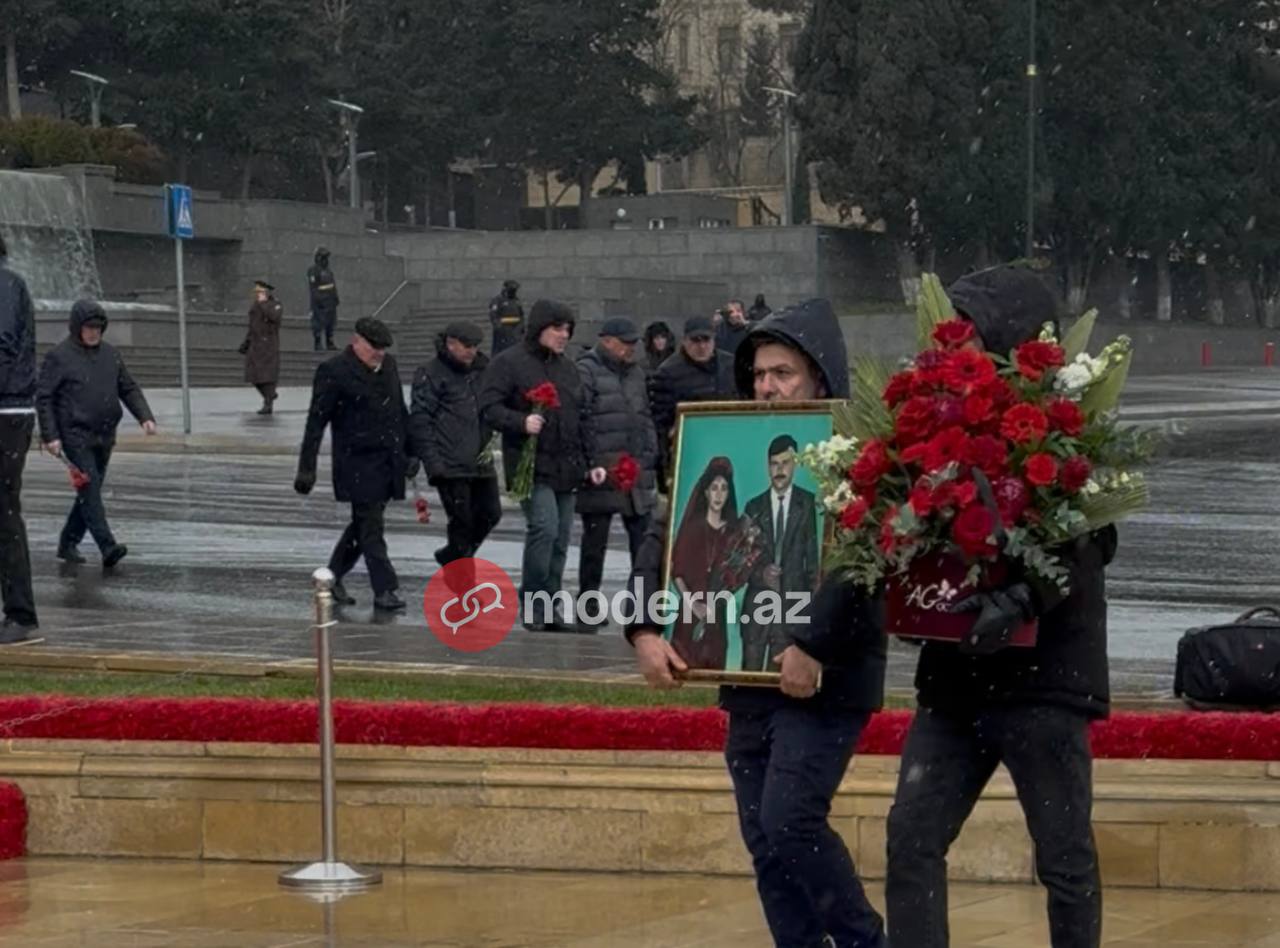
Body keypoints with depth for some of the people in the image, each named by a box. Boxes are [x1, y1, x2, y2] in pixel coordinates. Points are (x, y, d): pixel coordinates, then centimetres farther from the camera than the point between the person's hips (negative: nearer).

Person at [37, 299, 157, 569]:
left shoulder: (110, 354, 12)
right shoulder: (59, 357, -5)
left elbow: (129, 389, 16)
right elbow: (44, 398, -6)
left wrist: (145, 416, 1)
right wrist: (50, 436, -13)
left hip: (105, 436, 7)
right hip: (76, 436, -6)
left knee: (90, 492, 10)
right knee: (89, 491, -14)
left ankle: (68, 544, 22)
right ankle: (107, 547, -23)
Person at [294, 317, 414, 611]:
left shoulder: (388, 366, 11)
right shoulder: (333, 372, -10)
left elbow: (401, 413, 21)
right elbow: (316, 422, -9)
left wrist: (409, 453, 20)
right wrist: (307, 468, -12)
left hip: (388, 463, 7)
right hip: (358, 463, -7)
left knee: (364, 524, 13)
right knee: (370, 525, -6)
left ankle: (333, 578, 27)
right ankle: (383, 590, -3)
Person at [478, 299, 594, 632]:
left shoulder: (568, 369, 20)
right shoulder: (508, 363, -2)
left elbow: (580, 421, 24)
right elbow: (489, 408, -9)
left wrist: (591, 461, 18)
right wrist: (522, 422, -25)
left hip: (566, 467, 7)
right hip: (532, 466, -7)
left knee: (560, 539, 6)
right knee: (544, 526, -20)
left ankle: (549, 610, 13)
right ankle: (532, 605, -9)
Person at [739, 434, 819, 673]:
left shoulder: (808, 503, 4)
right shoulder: (754, 507, 11)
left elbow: (812, 554, 0)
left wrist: (813, 596, -7)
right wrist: (760, 573, -10)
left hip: (792, 602, -2)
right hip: (757, 602, 2)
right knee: (750, 671, 0)